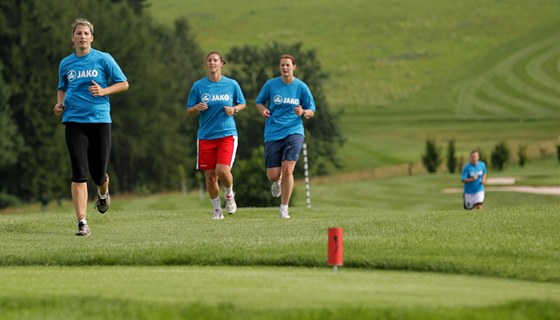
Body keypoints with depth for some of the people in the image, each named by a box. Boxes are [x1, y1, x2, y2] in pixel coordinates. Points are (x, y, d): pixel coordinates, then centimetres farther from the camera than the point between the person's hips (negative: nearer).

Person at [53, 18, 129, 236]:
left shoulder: (104, 59, 2)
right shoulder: (65, 64, 10)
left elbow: (124, 84, 4)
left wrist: (103, 91, -12)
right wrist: (60, 104, 5)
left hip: (100, 119, -1)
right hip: (74, 121, 1)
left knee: (99, 174, 3)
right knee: (79, 173, -10)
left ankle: (103, 193, 42)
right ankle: (82, 223, -11)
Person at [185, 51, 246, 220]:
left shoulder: (232, 84, 3)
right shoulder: (198, 85, 3)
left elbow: (242, 104, 16)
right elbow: (189, 111, 7)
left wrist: (234, 109, -6)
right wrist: (197, 108, -15)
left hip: (227, 134, -1)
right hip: (205, 136, 1)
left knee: (223, 171, -18)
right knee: (210, 175, 1)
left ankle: (229, 194, 14)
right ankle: (217, 209, 18)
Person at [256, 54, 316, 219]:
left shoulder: (301, 87, 2)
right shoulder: (270, 85, 3)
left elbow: (311, 112, 8)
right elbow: (259, 102, 16)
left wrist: (303, 112, -14)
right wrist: (263, 110, -7)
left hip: (294, 131, -1)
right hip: (273, 134, 1)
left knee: (287, 169, -16)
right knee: (273, 175, -3)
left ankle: (284, 208, -3)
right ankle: (277, 182, 37)